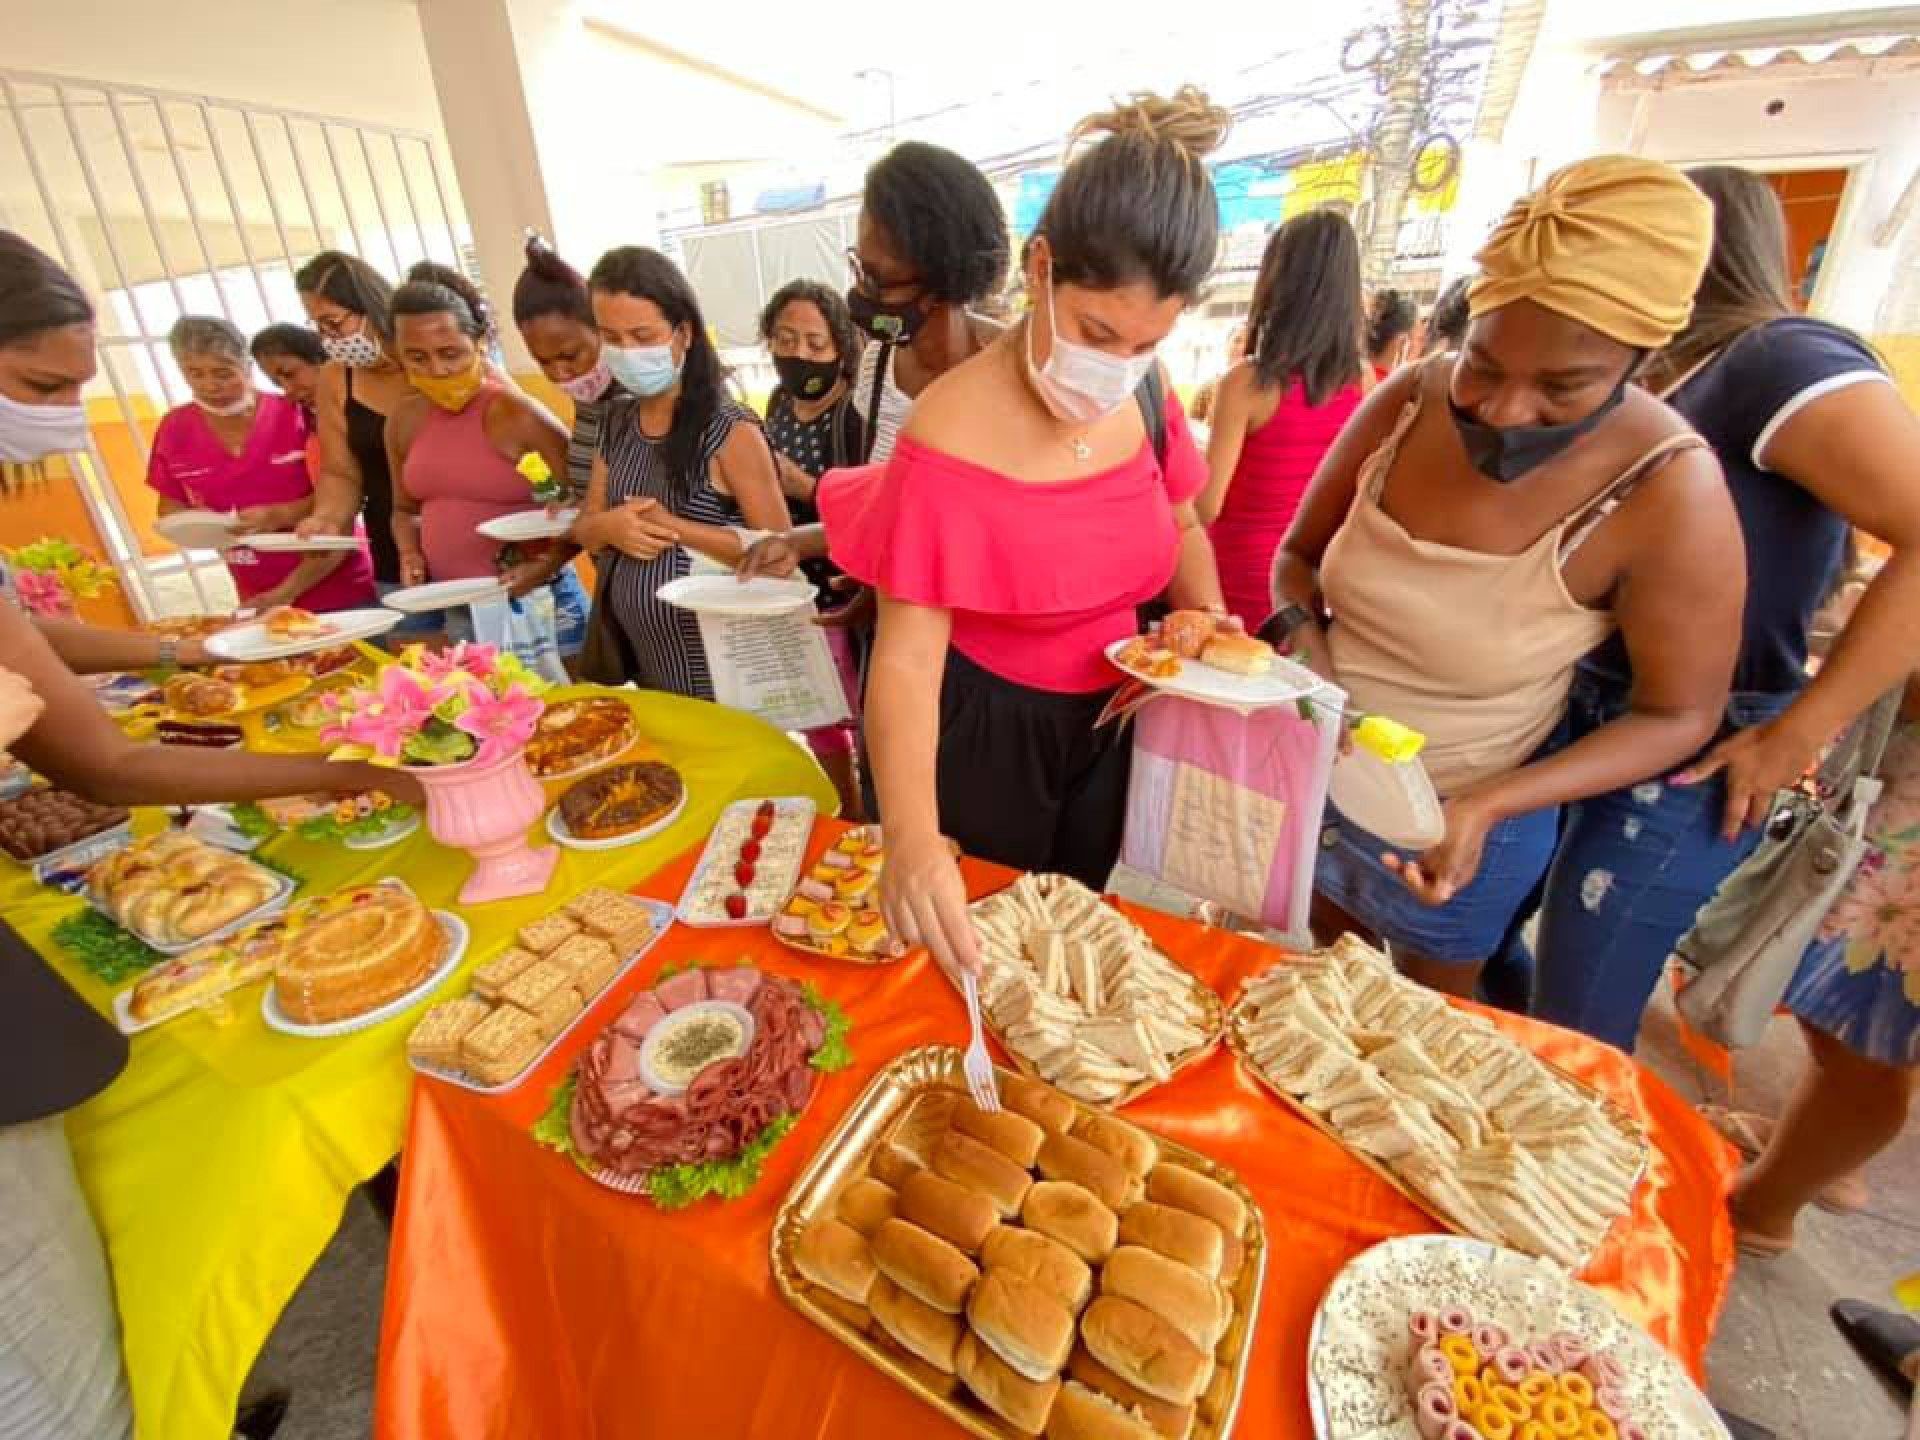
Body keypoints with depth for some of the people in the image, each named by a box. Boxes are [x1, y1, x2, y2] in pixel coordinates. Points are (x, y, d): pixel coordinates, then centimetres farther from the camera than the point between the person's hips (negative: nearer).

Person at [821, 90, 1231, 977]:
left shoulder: (1146, 394, -8)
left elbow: (1180, 527, 10)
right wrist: (912, 838, -41)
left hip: (1106, 717, 5)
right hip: (983, 731, -5)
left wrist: (1209, 618, -10)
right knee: (986, 952, 19)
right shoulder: (954, 435, -26)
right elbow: (907, 656, -29)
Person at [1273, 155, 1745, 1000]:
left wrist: (1486, 806, -27)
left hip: (1454, 820, -3)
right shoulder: (1409, 401, -13)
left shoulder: (1669, 494, -22)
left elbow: (1678, 716, -13)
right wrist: (1304, 644, -21)